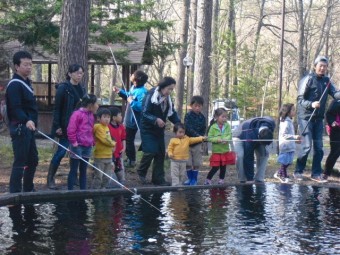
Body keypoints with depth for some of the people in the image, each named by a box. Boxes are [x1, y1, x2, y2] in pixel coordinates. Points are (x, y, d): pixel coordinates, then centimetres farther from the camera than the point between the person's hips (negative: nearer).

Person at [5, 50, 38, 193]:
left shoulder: (26, 82, 18)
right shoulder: (14, 85, -13)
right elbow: (15, 108, -24)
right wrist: (26, 121, -38)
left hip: (29, 128, 10)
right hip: (20, 128, -10)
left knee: (33, 160, 16)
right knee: (20, 162, -9)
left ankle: (28, 189, 28)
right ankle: (15, 193, -5)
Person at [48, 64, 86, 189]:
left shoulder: (82, 89, 11)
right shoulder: (63, 88, -9)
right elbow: (57, 108, -9)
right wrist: (57, 126, -14)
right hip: (66, 126, -6)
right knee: (61, 151, -5)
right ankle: (50, 178, 6)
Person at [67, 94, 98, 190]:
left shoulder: (91, 115, 13)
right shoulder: (77, 114, -13)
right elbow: (71, 130, -16)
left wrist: (92, 142, 12)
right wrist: (74, 142, -14)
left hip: (87, 147, 8)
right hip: (77, 146, -8)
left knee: (83, 170, 13)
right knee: (73, 170, -2)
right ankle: (70, 191, 2)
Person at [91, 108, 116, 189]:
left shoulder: (107, 127, 14)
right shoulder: (98, 127, -13)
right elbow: (104, 140, -19)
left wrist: (112, 144, 1)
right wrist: (113, 143, -4)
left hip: (108, 156, 8)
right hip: (100, 156, -8)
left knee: (107, 177, 14)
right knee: (98, 177, -5)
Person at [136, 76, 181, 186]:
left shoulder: (167, 99, 6)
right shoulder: (151, 96, -16)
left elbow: (172, 113, 7)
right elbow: (145, 113, -20)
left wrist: (179, 123, -10)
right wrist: (156, 119, -34)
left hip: (159, 130, 7)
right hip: (148, 129, -7)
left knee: (160, 153, 5)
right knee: (150, 152, -15)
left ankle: (158, 179, 12)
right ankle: (141, 172, 10)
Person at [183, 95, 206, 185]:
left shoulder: (202, 117, 1)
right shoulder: (188, 116, -9)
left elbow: (203, 130, 4)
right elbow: (188, 128, -19)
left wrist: (201, 137, -13)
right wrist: (198, 136, -25)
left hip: (197, 143, 2)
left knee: (196, 163, 4)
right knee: (188, 162, 1)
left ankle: (194, 179, 14)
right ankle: (189, 178, 16)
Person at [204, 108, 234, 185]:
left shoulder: (227, 126, 1)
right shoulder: (213, 127, -9)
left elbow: (229, 135, -3)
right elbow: (209, 138, -9)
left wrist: (226, 139, -23)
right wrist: (217, 139, -23)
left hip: (225, 150, 3)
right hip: (216, 151, -3)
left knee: (223, 166, 10)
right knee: (215, 167, -3)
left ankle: (221, 180, 24)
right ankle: (208, 180, 12)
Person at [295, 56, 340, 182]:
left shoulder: (326, 81, 10)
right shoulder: (308, 79, -8)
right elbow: (300, 99, -12)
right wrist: (311, 104, -30)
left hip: (318, 119, 6)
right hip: (306, 117, -6)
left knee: (319, 147, 7)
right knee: (306, 146, -10)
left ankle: (316, 174, 15)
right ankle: (298, 172, 4)